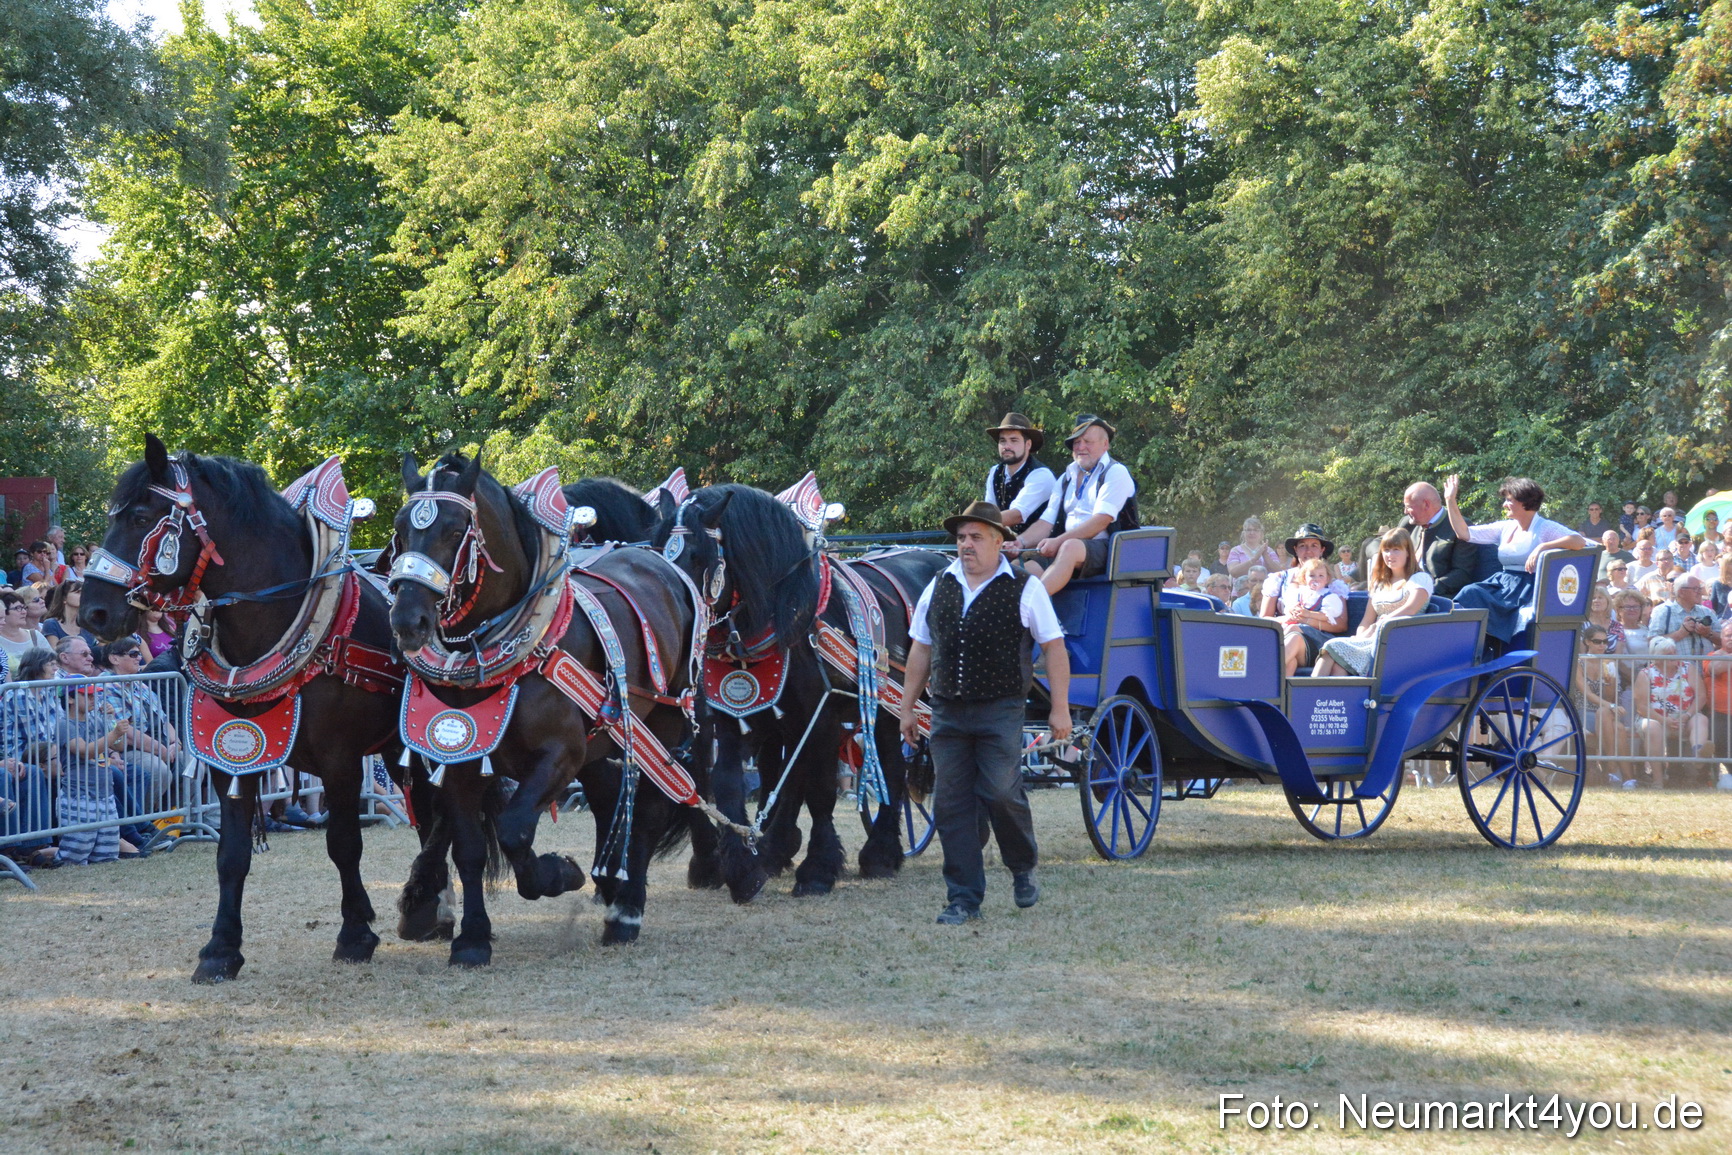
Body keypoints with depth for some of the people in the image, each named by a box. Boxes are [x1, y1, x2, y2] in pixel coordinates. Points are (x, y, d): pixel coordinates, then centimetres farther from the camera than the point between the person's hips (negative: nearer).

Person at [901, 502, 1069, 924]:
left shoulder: (1025, 589, 0)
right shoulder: (938, 588, 12)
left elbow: (1054, 648, 0)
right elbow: (920, 651, 17)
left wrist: (1060, 709, -5)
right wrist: (907, 709, 15)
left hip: (1000, 711, -4)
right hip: (947, 711, 4)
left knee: (1001, 793, -12)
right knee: (951, 803, 2)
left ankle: (1023, 869, 17)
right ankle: (963, 899, 8)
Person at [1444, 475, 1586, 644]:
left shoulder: (1544, 528, -1)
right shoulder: (1505, 528, 18)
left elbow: (1579, 541, -17)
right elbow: (1464, 533, 20)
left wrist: (1543, 547, -27)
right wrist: (1450, 500, 16)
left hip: (1526, 591, -6)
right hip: (1501, 585, 6)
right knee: (1470, 592, -27)